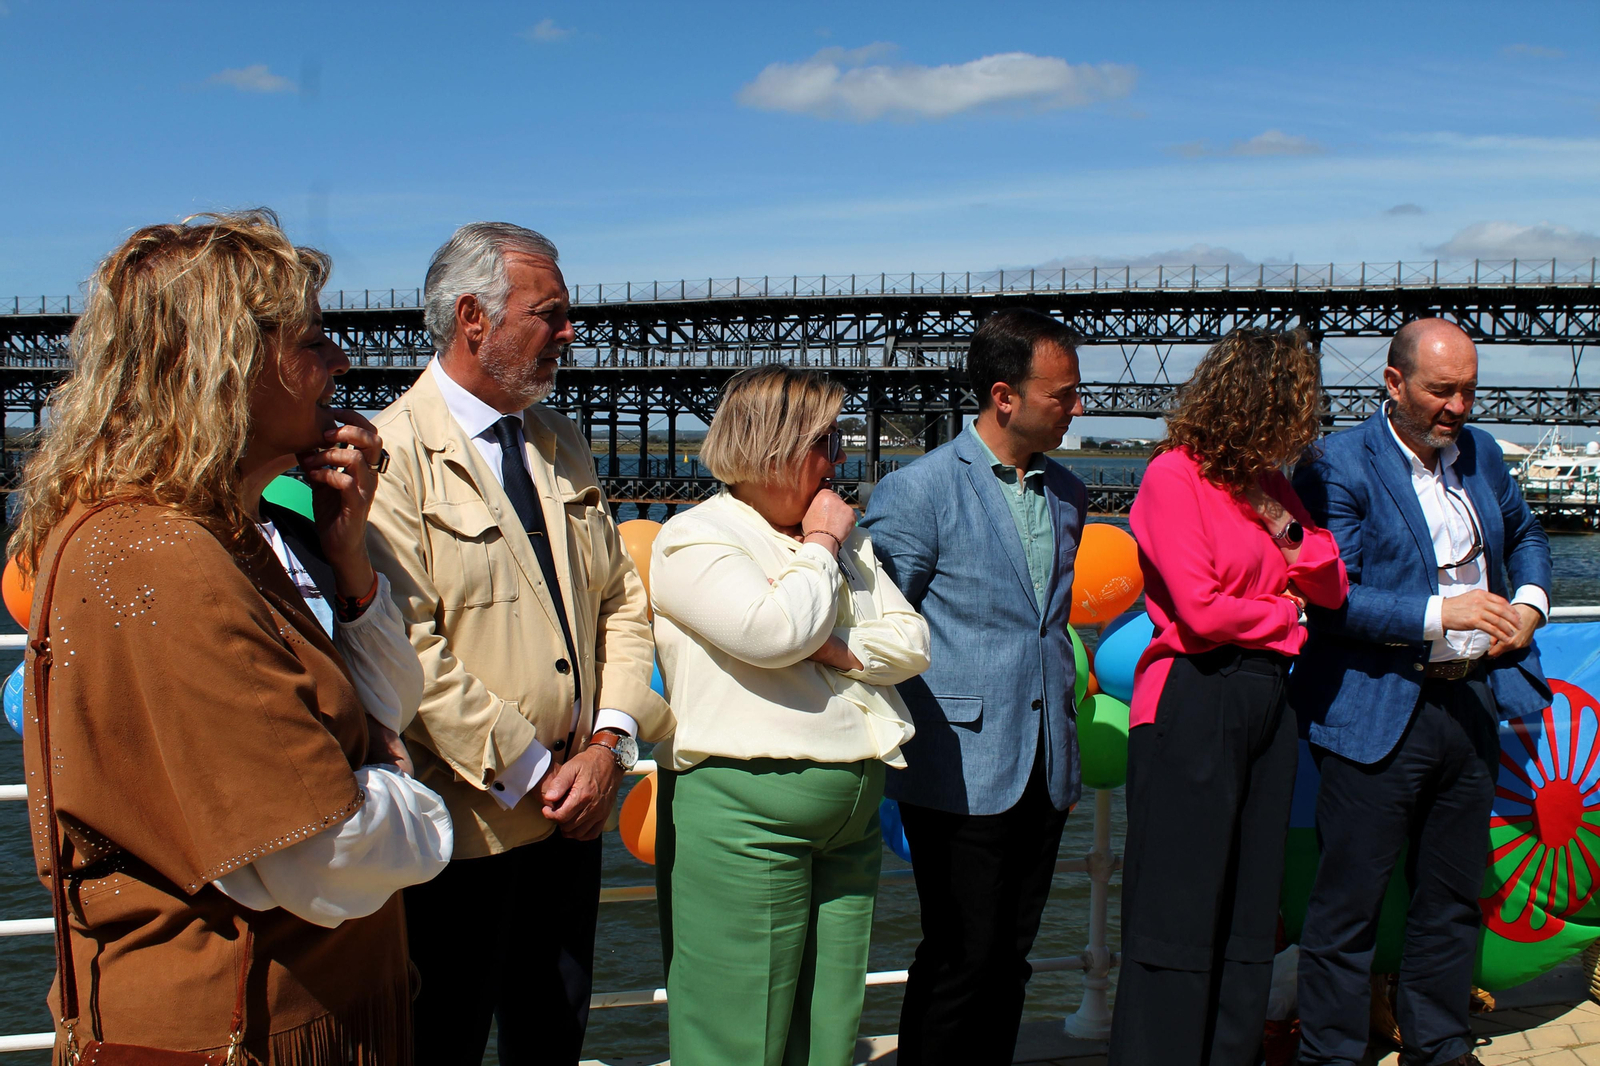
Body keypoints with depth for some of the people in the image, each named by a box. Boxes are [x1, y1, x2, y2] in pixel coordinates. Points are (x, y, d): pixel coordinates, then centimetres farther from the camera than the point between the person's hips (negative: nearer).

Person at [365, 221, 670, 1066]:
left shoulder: (563, 447, 12)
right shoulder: (394, 454, -12)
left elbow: (621, 603, 10)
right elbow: (408, 647, -19)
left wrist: (609, 744, -4)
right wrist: (528, 771, -16)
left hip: (573, 810, 7)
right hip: (466, 817, -7)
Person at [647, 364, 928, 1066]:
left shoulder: (843, 538, 17)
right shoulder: (693, 539, -6)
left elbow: (913, 641, 9)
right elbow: (775, 632, -21)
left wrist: (836, 647, -10)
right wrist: (819, 546, -5)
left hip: (851, 817, 7)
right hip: (744, 816, -7)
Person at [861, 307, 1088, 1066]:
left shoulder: (1066, 494, 11)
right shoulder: (917, 491, -9)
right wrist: (893, 751, -5)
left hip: (1045, 770, 6)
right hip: (961, 768, -6)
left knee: (1009, 960, 13)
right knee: (960, 958, 0)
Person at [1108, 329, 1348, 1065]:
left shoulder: (1267, 482, 15)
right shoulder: (1173, 474, -9)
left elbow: (1333, 589, 17)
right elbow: (1201, 610, -16)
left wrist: (1286, 529, 0)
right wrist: (1283, 612, 0)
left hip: (1266, 696, 8)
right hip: (1193, 703, -8)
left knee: (1251, 905, 12)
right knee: (1179, 912, -2)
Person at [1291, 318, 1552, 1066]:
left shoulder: (1480, 453, 10)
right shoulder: (1340, 467, -12)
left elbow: (1525, 533, 27)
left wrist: (1530, 600, 8)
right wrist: (1441, 613, -22)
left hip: (1470, 703, 7)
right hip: (1378, 715, -7)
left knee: (1453, 894, 18)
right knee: (1349, 901, 1)